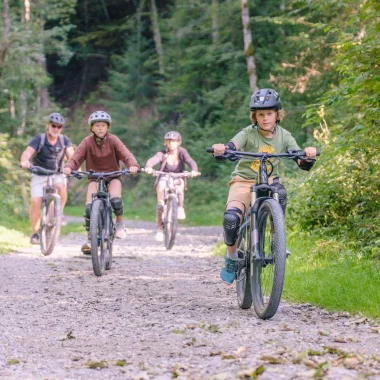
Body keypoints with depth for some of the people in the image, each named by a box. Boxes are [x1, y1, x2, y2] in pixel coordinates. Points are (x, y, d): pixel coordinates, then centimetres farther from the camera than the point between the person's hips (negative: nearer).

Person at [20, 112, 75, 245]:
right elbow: (27, 152, -25)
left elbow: (71, 155, -15)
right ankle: (35, 233, -2)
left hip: (57, 174, 1)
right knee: (36, 202, -16)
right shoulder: (39, 139, -10)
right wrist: (24, 161, -48)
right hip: (39, 174, -1)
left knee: (61, 186, -32)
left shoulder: (64, 140, -2)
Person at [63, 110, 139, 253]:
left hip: (113, 175, 0)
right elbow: (77, 157, -22)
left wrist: (133, 165, -43)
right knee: (89, 206, -19)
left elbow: (125, 153, -23)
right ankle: (90, 239, -5)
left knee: (116, 200, -28)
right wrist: (68, 167, -43)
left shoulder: (113, 140, -10)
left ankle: (119, 223, 2)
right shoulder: (87, 142, -11)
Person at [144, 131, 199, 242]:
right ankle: (160, 229, -8)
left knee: (180, 182, -35)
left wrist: (194, 170, -47)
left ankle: (180, 207, -23)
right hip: (164, 179, 0)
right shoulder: (162, 154, -14)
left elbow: (191, 161, -25)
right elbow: (152, 160, -32)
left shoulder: (182, 152, -10)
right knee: (160, 205, -17)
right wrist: (148, 167, -55)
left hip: (177, 178, 0)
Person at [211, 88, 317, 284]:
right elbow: (232, 147, -30)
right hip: (243, 181, -1)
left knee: (280, 192, -36)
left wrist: (309, 155, -36)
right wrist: (220, 150, -55)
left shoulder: (284, 136, -4)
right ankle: (232, 257, 0)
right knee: (231, 217, -27)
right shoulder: (249, 133, -11)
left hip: (268, 181, 1)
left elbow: (303, 164, -12)